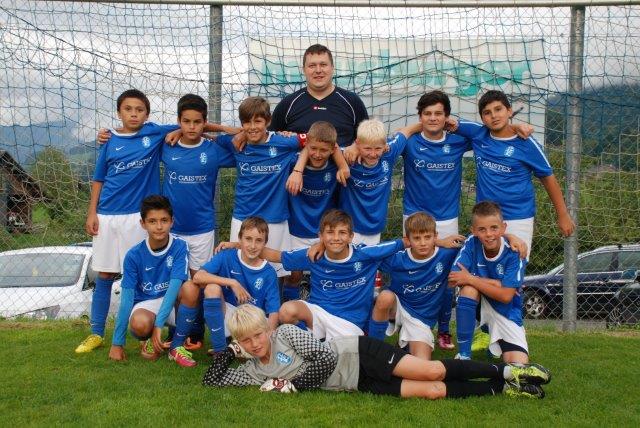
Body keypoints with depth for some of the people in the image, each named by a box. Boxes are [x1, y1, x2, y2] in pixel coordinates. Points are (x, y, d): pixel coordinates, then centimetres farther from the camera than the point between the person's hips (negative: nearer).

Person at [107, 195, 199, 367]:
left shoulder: (179, 247, -14)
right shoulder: (134, 255, -12)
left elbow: (174, 286, -23)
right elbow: (127, 298, -12)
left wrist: (159, 324, -34)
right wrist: (117, 343, -13)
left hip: (172, 302, 1)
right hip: (145, 304, -1)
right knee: (140, 323, -37)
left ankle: (177, 347, -14)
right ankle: (148, 340, 3)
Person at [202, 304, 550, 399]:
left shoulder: (286, 334, -12)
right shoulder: (254, 372, 5)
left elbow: (326, 356, -17)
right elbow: (211, 382, 8)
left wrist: (295, 385, -14)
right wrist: (225, 355, -4)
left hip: (358, 354, -4)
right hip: (356, 383, 4)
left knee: (432, 373, -20)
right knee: (431, 391, -10)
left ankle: (504, 372, -6)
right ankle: (500, 390, -2)